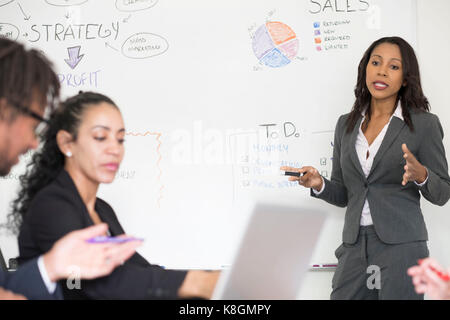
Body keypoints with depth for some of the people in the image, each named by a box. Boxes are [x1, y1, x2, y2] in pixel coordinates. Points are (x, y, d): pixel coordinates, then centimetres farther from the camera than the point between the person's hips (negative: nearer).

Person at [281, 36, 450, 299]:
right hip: (355, 246, 4)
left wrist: (420, 175, -19)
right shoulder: (346, 125, 12)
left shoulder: (424, 124, 0)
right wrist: (319, 185, -4)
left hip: (401, 247, -4)